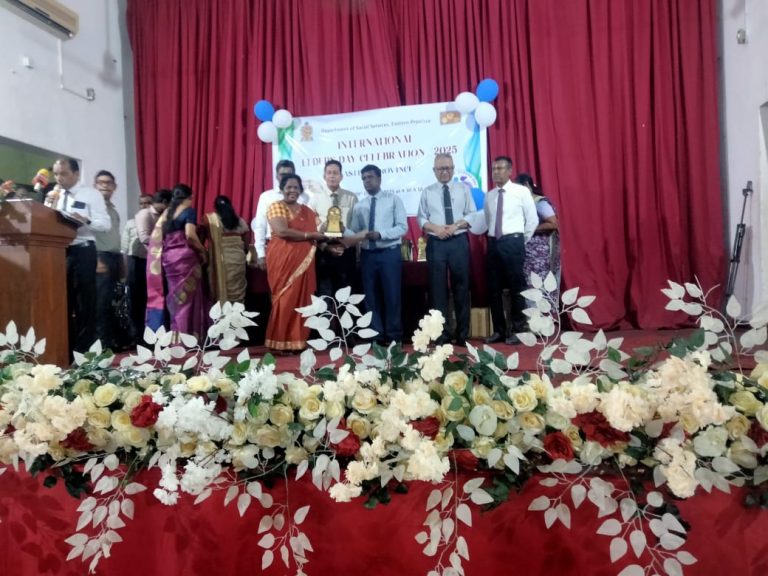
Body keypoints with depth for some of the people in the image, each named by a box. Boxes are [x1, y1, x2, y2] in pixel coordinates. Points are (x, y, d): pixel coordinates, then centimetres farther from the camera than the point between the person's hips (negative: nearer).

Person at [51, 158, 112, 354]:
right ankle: (66, 346, 22)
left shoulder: (91, 194, -2)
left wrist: (86, 221, -28)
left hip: (82, 251, -6)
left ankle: (85, 348, 8)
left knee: (85, 302, -1)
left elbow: (105, 224, -11)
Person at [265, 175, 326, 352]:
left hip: (304, 261, 6)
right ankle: (283, 342, 3)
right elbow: (282, 231, -17)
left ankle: (299, 340, 11)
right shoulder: (276, 207, -2)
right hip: (282, 259, -5)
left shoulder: (307, 211, 18)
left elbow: (315, 234, 16)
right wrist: (309, 235, -11)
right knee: (285, 299, -4)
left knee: (302, 299, 4)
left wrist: (322, 242, -6)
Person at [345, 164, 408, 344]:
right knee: (371, 296, 7)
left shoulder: (393, 199, 1)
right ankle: (376, 336, 18)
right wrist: (342, 231, -17)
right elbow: (354, 232, 5)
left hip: (390, 253, -4)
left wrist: (380, 234, -20)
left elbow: (402, 227, -7)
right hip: (368, 255, 4)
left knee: (392, 295, 1)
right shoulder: (359, 206, 12)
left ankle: (394, 336, 13)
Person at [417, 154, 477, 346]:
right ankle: (441, 334, 10)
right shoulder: (427, 192, 8)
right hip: (436, 243, 0)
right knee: (438, 289, 1)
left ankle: (462, 335, 13)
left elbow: (472, 215, 3)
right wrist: (435, 228, -12)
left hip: (459, 242, 0)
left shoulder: (464, 189, 8)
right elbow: (421, 218, 6)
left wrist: (456, 225, -13)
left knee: (461, 287, 3)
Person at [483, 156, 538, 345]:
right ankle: (499, 330, 17)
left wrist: (521, 242, 1)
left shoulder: (521, 191, -1)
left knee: (516, 287, 1)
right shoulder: (489, 196, 12)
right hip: (494, 243, 5)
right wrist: (492, 239, 12)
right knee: (493, 288, 6)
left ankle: (517, 330, 11)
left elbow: (532, 220, 0)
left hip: (513, 243, -5)